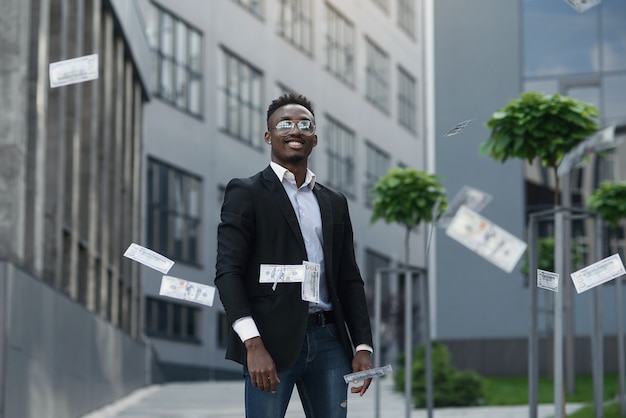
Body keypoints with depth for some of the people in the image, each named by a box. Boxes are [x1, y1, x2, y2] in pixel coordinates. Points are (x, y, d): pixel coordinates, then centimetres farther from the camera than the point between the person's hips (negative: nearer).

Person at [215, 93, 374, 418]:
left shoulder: (334, 204, 19)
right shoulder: (246, 193, 3)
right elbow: (228, 272, -6)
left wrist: (363, 347, 8)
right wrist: (253, 344, -17)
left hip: (328, 341, 5)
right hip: (272, 341, -5)